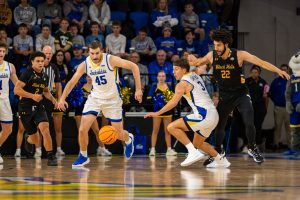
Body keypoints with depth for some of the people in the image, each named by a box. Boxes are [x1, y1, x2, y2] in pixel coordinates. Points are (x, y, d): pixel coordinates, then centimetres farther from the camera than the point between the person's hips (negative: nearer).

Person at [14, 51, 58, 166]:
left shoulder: (44, 76, 8)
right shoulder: (27, 73, -11)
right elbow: (16, 90, -18)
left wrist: (53, 100, 8)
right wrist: (32, 96, -24)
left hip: (39, 107, 4)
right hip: (26, 109, -4)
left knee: (45, 129, -25)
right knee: (34, 141, 5)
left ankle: (50, 156, -17)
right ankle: (27, 139, 44)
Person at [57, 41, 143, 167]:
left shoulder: (111, 60, -21)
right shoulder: (84, 65, -10)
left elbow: (133, 66, -18)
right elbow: (72, 82, -2)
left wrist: (138, 89, -22)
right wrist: (62, 99, -15)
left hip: (112, 99, -3)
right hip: (95, 97, 3)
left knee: (119, 135, 3)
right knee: (82, 129, -11)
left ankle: (129, 140, 40)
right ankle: (83, 156, 11)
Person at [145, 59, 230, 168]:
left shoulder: (183, 83, -5)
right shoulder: (195, 75, 17)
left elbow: (174, 102, -13)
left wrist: (157, 113, -9)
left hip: (204, 115, -9)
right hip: (214, 115, 9)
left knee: (172, 127, -11)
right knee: (198, 142, 28)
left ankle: (193, 152, -17)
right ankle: (221, 160, 28)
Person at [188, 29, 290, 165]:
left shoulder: (239, 55, -19)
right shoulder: (212, 56, -9)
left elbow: (261, 62, -25)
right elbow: (198, 63, 10)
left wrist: (278, 71, -36)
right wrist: (193, 61, -15)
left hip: (241, 95, -3)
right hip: (224, 96, 3)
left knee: (249, 123, -15)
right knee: (219, 125, 7)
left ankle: (252, 148, 10)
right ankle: (218, 152, 29)